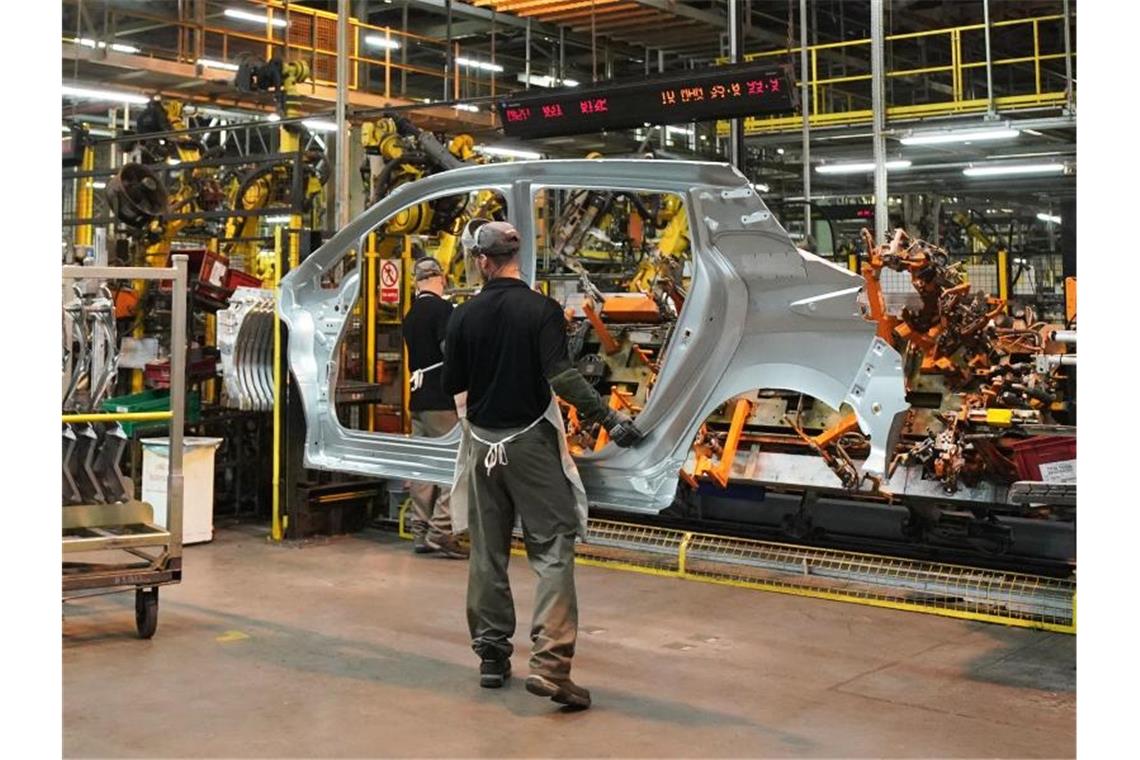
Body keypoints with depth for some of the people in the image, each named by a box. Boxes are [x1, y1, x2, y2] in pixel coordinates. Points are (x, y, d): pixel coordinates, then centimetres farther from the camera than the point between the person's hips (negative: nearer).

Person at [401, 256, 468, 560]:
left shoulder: (410, 315, 14)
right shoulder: (441, 308, -11)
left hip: (418, 399, 8)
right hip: (442, 400, -8)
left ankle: (420, 532, 13)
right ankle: (440, 531, -7)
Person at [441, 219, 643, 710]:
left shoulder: (464, 317, 0)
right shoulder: (541, 309, -10)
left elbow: (451, 386, 6)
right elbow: (561, 376, -21)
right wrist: (609, 417, -18)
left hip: (483, 443, 4)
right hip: (530, 441, -3)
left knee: (487, 552, 13)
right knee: (552, 550, -3)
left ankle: (492, 656, 21)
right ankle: (549, 663, -13)